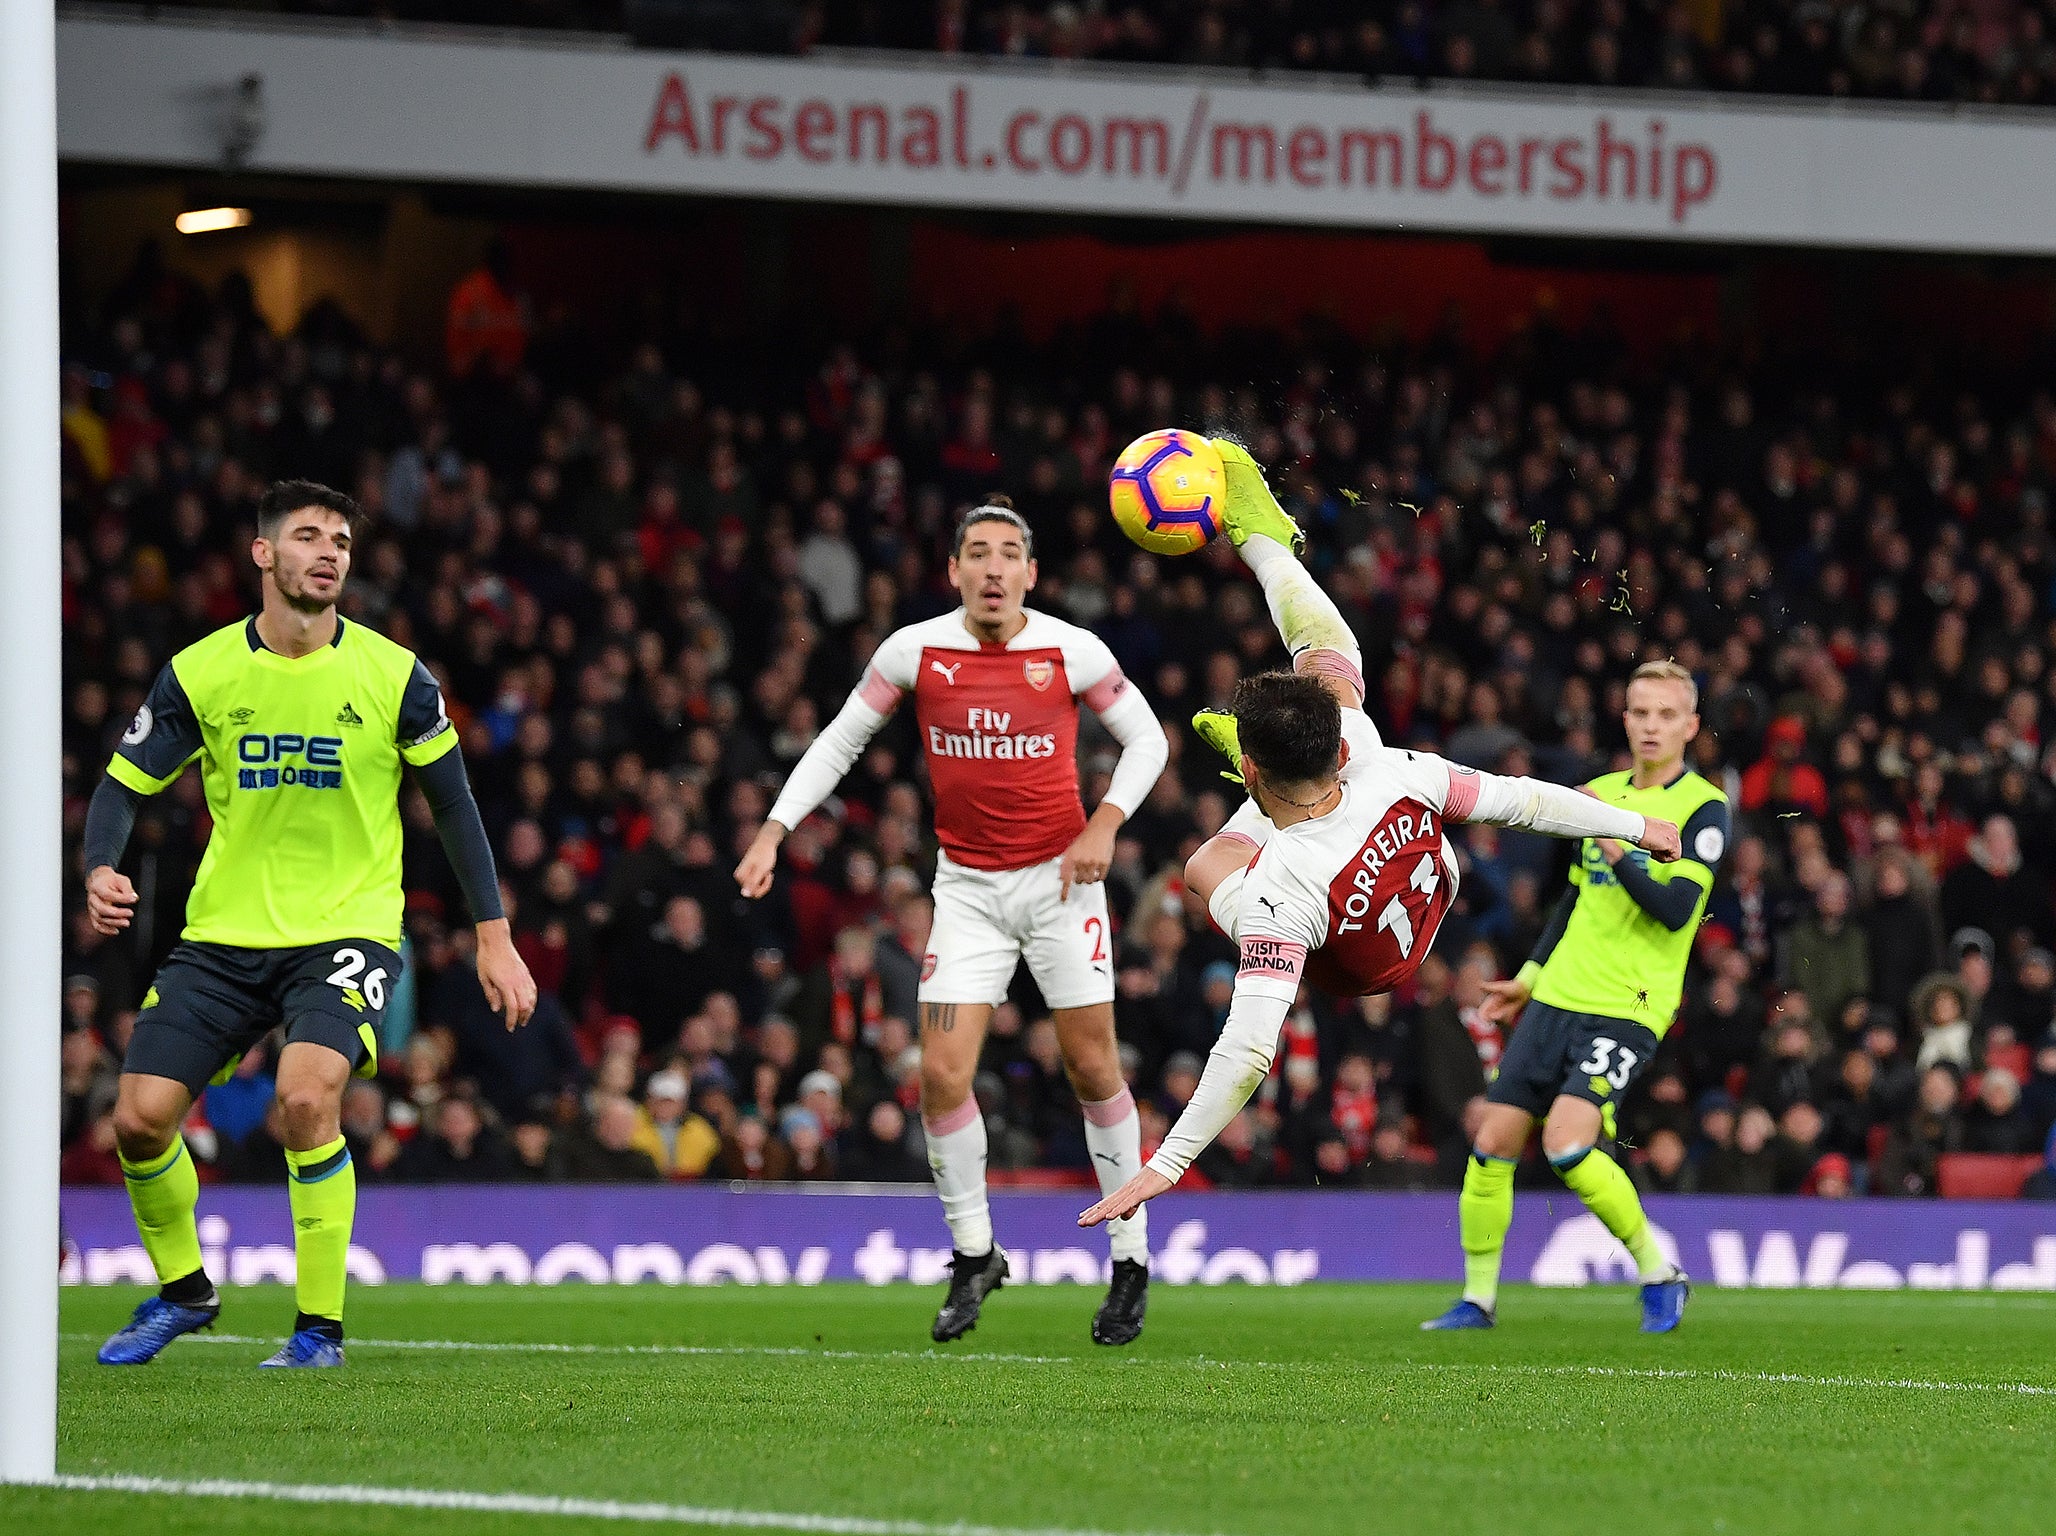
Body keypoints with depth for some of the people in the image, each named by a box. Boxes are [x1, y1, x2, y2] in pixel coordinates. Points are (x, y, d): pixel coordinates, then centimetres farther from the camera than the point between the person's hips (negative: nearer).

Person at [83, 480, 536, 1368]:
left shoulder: (392, 676, -5)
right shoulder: (199, 674, -2)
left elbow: (452, 804, 5)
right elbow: (124, 786, 2)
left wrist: (494, 938, 3)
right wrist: (101, 870, -20)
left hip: (347, 929, -3)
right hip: (223, 932, 3)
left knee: (306, 1095, -28)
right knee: (140, 1117, -6)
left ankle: (321, 1328, -13)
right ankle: (182, 1290, 23)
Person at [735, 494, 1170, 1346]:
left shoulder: (1071, 651, -8)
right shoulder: (915, 651, -5)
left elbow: (1146, 738, 5)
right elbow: (839, 741, 6)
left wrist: (1103, 827, -9)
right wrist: (773, 830, -3)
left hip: (1058, 877, -1)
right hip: (967, 884, 1)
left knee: (1092, 1067, 0)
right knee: (942, 1072, -8)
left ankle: (1131, 1260, 14)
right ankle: (974, 1253, 11)